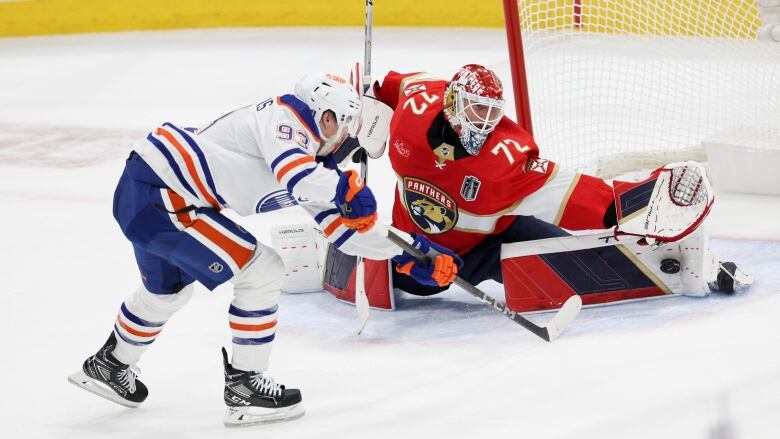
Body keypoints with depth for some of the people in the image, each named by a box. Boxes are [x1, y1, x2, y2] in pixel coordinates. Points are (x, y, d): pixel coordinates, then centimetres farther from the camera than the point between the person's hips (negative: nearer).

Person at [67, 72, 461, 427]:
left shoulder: (307, 155, 15)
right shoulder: (285, 119, -11)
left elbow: (341, 229, 16)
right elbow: (299, 179, -32)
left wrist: (407, 256, 13)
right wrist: (346, 187, -15)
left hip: (141, 192, 10)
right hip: (154, 194, -10)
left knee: (166, 288, 33)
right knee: (262, 272, -7)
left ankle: (109, 366, 54)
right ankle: (244, 386, 1)